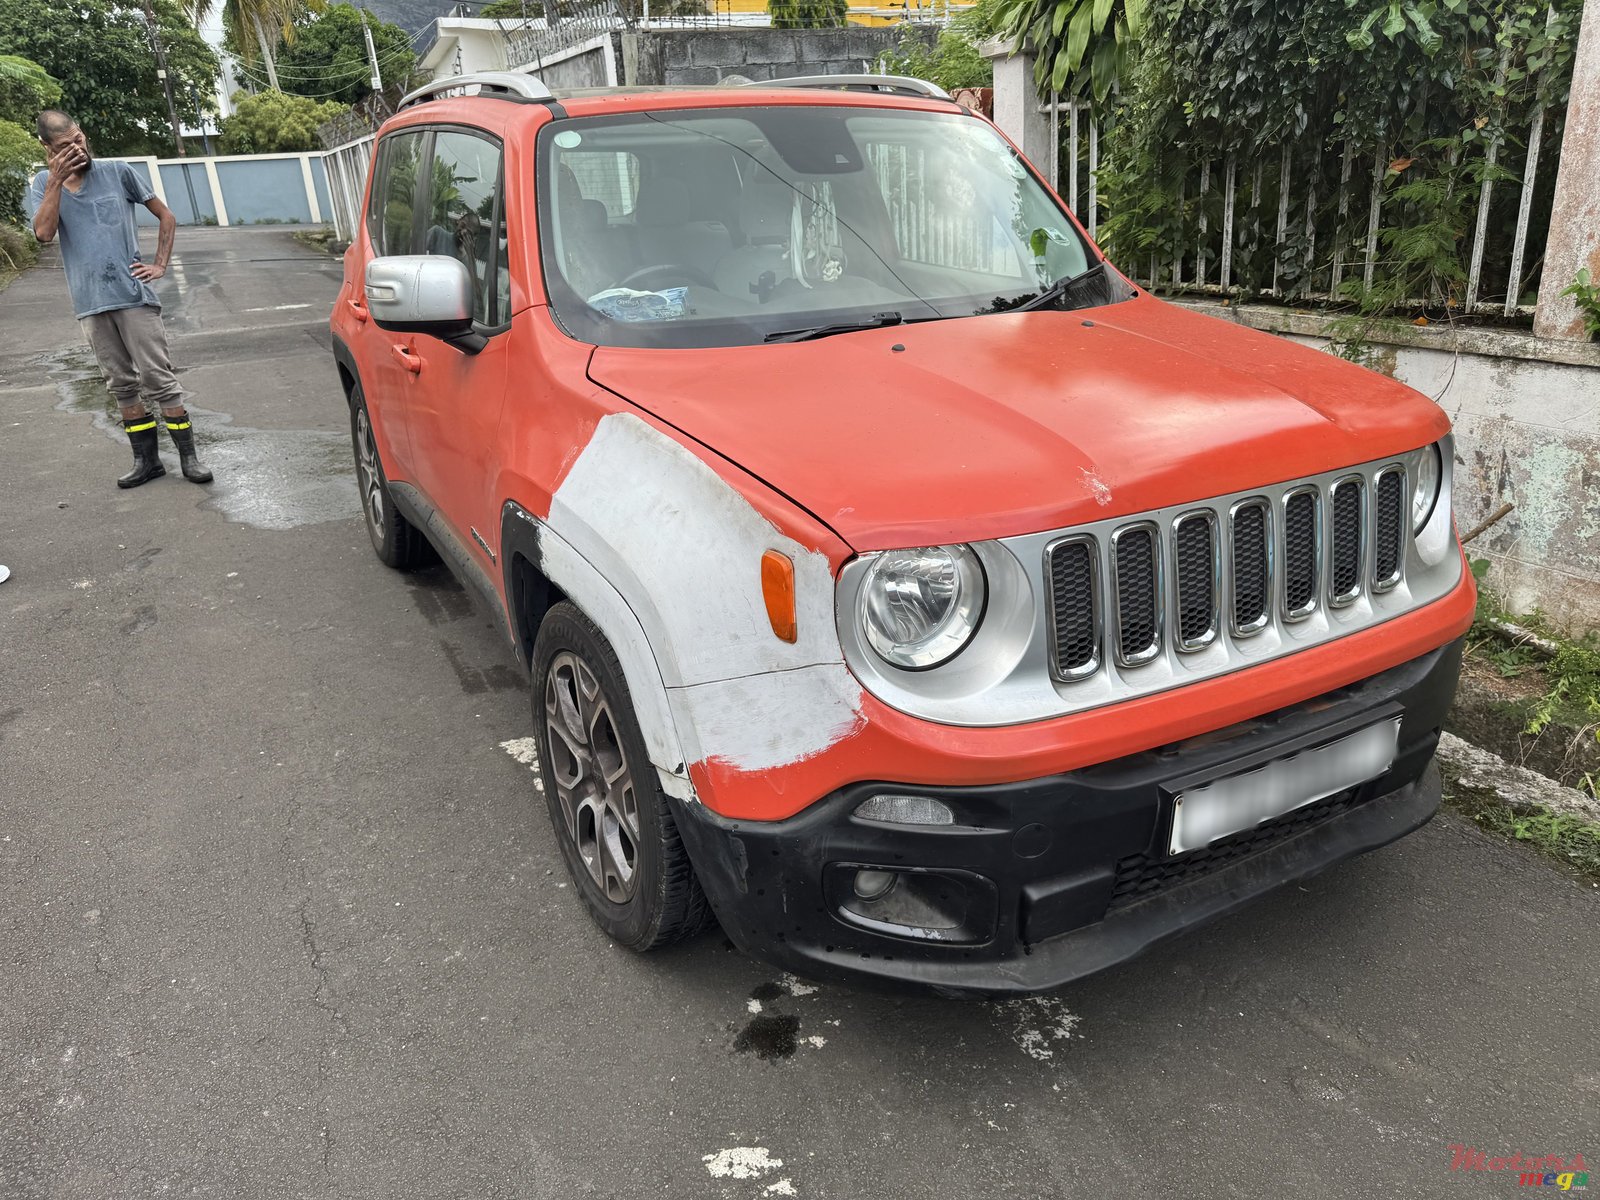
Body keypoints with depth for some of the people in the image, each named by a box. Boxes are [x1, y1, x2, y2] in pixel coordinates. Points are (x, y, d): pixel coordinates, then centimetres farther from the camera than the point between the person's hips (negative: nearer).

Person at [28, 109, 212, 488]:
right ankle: (146, 460, 16)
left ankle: (189, 457, 0)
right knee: (122, 385, 9)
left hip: (134, 295, -3)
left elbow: (167, 217, 9)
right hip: (91, 303, 3)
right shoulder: (43, 184, 6)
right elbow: (44, 233, -11)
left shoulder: (117, 172, 2)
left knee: (158, 379, -4)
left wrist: (160, 265, 1)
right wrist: (57, 180, -12)